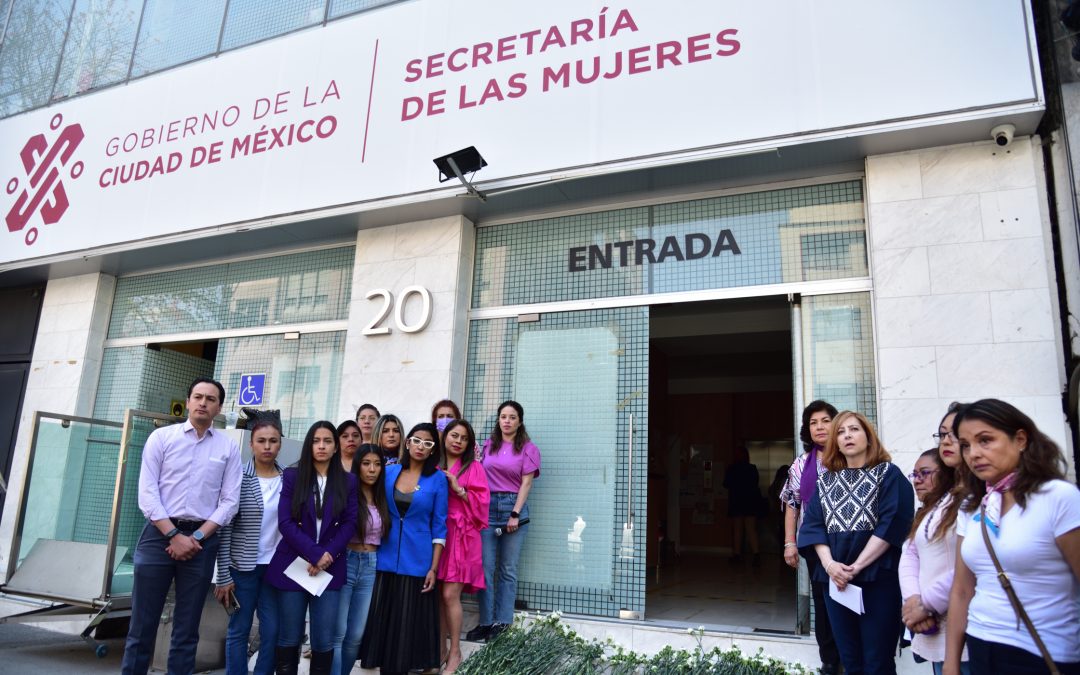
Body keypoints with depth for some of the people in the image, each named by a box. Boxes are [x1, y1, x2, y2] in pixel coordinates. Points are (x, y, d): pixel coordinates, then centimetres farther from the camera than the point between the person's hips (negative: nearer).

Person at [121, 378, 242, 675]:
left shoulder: (228, 446, 5)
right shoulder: (162, 437, 3)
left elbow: (230, 501, 1)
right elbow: (147, 493, -3)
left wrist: (197, 537, -10)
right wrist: (174, 535, -12)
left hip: (202, 540, 1)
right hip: (159, 534, -1)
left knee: (187, 631, 9)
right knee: (142, 625, 3)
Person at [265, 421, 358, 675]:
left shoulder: (348, 481, 6)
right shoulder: (292, 476, 2)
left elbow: (350, 523, 2)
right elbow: (285, 522, -6)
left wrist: (328, 555, -12)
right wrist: (314, 554, -14)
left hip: (330, 568, 1)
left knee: (324, 640, 0)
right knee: (289, 638, 5)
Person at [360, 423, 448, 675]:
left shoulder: (437, 479, -4)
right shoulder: (389, 472, 2)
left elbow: (439, 526, -3)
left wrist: (433, 568, -7)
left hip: (417, 562, -2)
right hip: (386, 559, 2)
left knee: (409, 625, 5)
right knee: (383, 621, 8)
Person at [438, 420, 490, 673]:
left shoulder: (474, 467, 1)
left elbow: (482, 502, -5)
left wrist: (458, 489, -13)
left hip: (461, 537, -3)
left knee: (450, 595, -5)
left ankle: (455, 652, 10)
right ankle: (441, 647, 21)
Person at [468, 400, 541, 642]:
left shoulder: (528, 448, 4)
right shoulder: (488, 445, 13)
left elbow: (526, 483, -2)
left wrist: (515, 514, -10)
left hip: (513, 507, -2)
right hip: (487, 506, 2)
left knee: (508, 570, 3)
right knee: (485, 568, 0)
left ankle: (503, 623, 10)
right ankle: (485, 622, 8)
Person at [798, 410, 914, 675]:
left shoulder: (889, 474, -1)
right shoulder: (826, 481, 12)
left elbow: (892, 524, -11)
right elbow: (813, 524, 6)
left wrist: (857, 566, -15)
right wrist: (829, 564, -11)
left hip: (878, 577, -4)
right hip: (836, 578, 4)